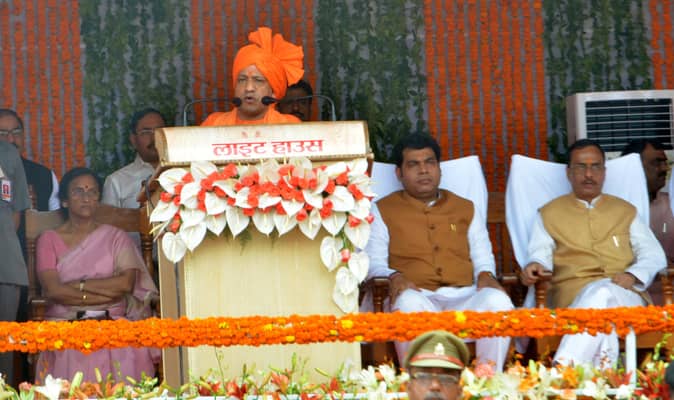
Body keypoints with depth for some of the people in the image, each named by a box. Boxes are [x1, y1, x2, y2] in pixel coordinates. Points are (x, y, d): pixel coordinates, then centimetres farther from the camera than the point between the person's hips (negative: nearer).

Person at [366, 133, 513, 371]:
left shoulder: (465, 209, 27)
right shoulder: (383, 211, 18)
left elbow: (483, 257, 26)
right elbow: (372, 262, 10)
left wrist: (485, 275, 2)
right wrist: (393, 277, -12)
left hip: (464, 297, 2)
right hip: (419, 296, -2)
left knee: (497, 300, -32)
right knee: (410, 303, -40)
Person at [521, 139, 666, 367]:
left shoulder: (625, 211, 26)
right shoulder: (548, 214, 24)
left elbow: (654, 255, 16)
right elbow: (540, 253, 10)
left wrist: (632, 275, -7)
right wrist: (535, 265, -17)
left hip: (624, 295, 0)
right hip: (571, 296, 0)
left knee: (603, 294, -39)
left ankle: (563, 372, -49)